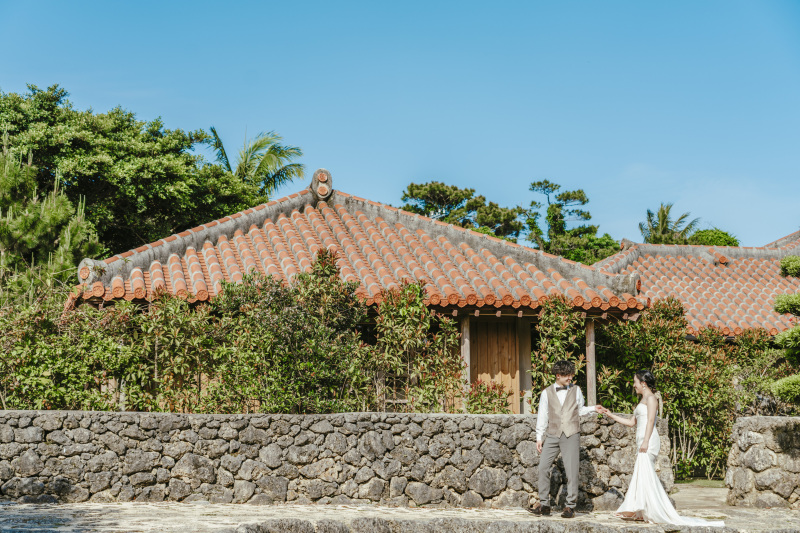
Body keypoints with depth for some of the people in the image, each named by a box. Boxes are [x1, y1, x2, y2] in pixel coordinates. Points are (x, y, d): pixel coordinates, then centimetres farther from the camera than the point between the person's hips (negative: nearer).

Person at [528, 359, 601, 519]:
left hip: (571, 434, -1)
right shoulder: (547, 393, 10)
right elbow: (542, 415, 10)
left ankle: (570, 505, 4)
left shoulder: (576, 390, 12)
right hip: (552, 435, 1)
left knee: (571, 470, -4)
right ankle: (544, 504, 3)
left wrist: (592, 408, 2)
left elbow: (580, 410, 20)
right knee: (543, 467, -5)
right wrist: (539, 436, 7)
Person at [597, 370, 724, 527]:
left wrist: (645, 442, -21)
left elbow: (650, 421, -12)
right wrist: (610, 414, 26)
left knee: (644, 472, -14)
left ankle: (652, 511, -15)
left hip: (649, 441, -9)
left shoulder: (650, 398, -2)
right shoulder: (642, 400, 26)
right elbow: (631, 422, 27)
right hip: (643, 441, 9)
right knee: (643, 475, 3)